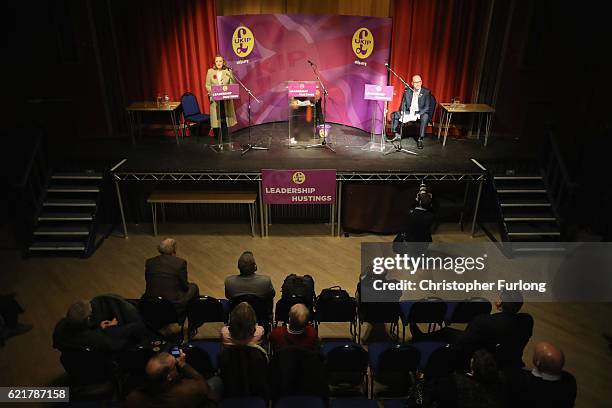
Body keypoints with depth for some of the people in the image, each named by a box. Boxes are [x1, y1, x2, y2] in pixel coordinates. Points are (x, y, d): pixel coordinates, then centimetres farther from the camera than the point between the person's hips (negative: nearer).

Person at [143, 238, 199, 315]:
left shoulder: (149, 262, 2)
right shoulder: (180, 262, -9)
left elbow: (148, 282, 12)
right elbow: (184, 286, -3)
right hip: (174, 306, -4)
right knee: (193, 287, 24)